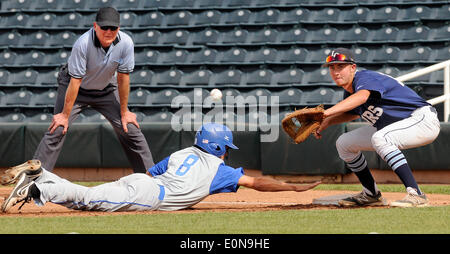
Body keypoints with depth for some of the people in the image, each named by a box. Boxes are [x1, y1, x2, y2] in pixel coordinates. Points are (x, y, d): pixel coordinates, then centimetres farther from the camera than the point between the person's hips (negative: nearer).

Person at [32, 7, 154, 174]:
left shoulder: (125, 43, -24)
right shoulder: (83, 44, -33)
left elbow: (123, 77, -13)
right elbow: (75, 81, -29)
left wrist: (124, 112, -6)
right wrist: (65, 115, -24)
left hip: (106, 89, 3)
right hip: (78, 89, -3)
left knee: (130, 129, -2)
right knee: (57, 129, -16)